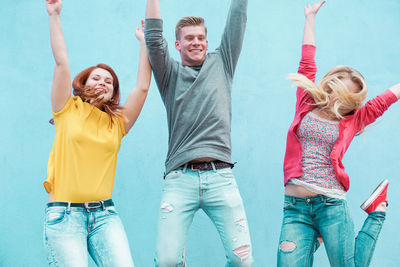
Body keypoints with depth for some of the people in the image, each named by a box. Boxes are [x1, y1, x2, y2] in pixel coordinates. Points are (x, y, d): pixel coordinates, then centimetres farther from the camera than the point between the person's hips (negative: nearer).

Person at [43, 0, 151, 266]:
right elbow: (62, 62, 2)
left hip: (104, 213, 2)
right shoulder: (68, 111, 8)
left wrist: (144, 43, 12)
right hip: (64, 212, -2)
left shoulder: (117, 122, 14)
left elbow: (143, 87, 9)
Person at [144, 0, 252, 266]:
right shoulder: (170, 73, 14)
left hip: (221, 177, 1)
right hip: (180, 178, -1)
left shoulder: (221, 63, 19)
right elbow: (154, 38, 3)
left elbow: (236, 23, 16)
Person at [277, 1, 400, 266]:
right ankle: (312, 239, 21)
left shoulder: (352, 120, 10)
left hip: (332, 205, 0)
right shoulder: (306, 105, 11)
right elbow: (308, 63, 18)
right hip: (295, 206, 1)